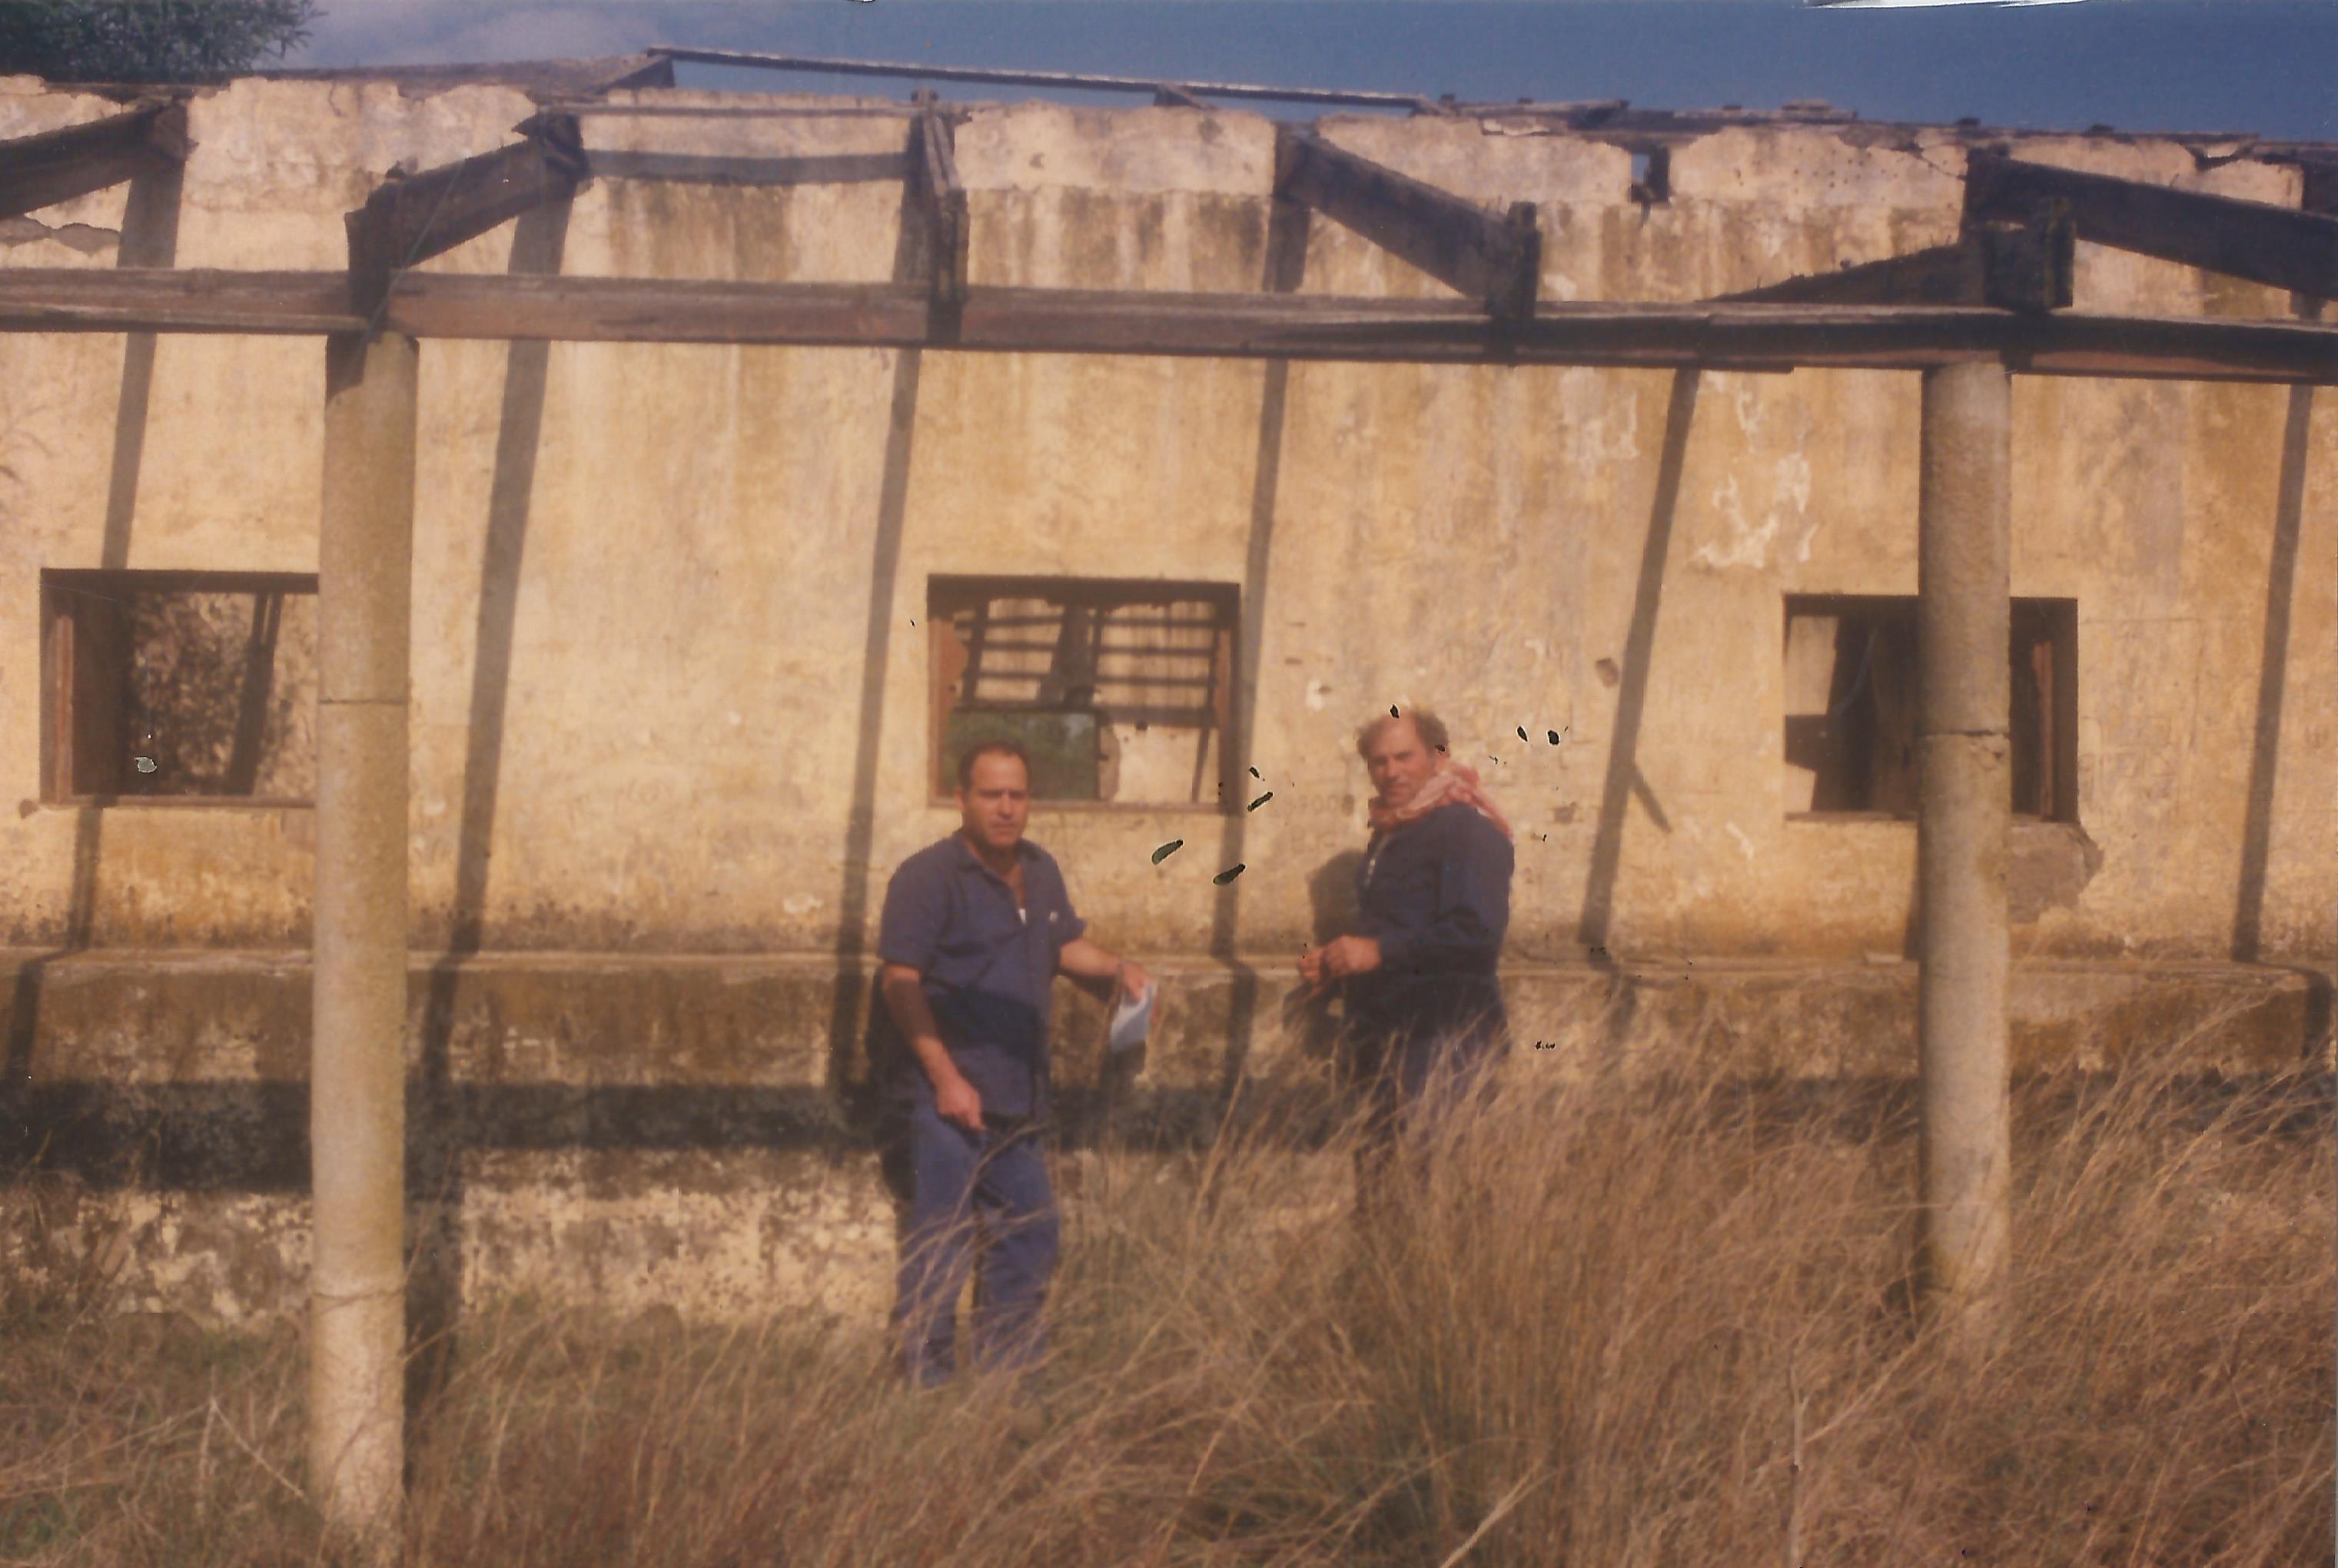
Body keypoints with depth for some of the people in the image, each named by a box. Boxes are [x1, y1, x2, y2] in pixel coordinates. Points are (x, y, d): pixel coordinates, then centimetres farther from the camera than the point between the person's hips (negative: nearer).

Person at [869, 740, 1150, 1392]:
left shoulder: (1039, 871, 12)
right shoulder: (928, 876, -12)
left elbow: (1067, 944, 26)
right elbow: (900, 982, -16)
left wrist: (1116, 968, 4)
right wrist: (945, 1078, -20)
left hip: (1018, 1094, 8)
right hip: (949, 1092, -8)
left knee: (1028, 1233, 14)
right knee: (940, 1240, -3)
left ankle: (1010, 1372, 27)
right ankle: (927, 1382, 7)